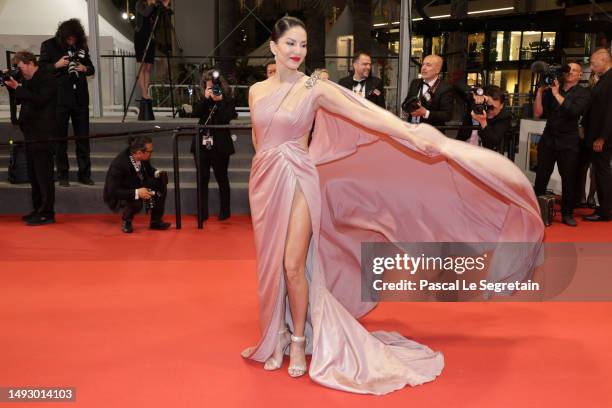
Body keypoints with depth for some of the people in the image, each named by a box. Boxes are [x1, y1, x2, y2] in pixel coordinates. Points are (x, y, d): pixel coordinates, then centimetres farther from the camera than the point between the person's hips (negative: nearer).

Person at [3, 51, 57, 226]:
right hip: (31, 134, 9)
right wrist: (12, 86, 4)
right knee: (33, 174, 13)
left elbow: (38, 100, -22)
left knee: (44, 175, -7)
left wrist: (18, 87, -22)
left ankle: (47, 213, -4)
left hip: (42, 135, -9)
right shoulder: (29, 80, 17)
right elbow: (18, 100, 19)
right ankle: (38, 210, 21)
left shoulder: (47, 79, -9)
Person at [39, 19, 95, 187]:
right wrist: (56, 65, -17)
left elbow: (91, 68, 17)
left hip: (80, 97, 3)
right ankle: (63, 175, 14)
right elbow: (41, 68, 0)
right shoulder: (49, 45, -1)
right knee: (60, 137, 5)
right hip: (59, 97, -3)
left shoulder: (82, 45, 8)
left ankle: (84, 174, 15)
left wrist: (85, 68, -5)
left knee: (83, 137, 6)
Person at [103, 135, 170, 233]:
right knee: (136, 202, -37)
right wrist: (136, 193, -40)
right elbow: (113, 192, -32)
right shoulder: (118, 164, -33)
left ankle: (156, 221, -2)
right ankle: (126, 220, -1)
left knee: (161, 180, -11)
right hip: (117, 196, -7)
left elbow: (148, 169, 8)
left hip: (137, 186, 7)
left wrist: (157, 173, -15)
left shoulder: (143, 158, -16)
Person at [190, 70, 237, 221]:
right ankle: (203, 212, 13)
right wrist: (206, 98, -13)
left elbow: (228, 117, -14)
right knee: (202, 179, 6)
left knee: (222, 179, 6)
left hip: (220, 145, -4)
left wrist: (219, 101, -18)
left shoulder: (227, 99, -2)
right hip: (202, 144, 4)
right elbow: (195, 113, -5)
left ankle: (225, 211, 17)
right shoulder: (202, 100, 10)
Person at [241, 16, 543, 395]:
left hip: (297, 180, -4)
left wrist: (414, 136, -27)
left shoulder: (315, 88, -6)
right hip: (264, 180, 4)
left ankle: (300, 340, 13)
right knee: (269, 264, 10)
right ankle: (276, 339, 26)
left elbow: (364, 115, -17)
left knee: (293, 264, -7)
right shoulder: (257, 90, 7)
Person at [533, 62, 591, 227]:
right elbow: (538, 113, 1)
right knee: (541, 176, 1)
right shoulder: (551, 89, 7)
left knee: (569, 178, 1)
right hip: (548, 139, 2)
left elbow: (574, 110, -17)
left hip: (568, 142, -2)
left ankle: (567, 213, 9)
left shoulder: (583, 93, 1)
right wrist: (540, 91, -7)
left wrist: (557, 94, -14)